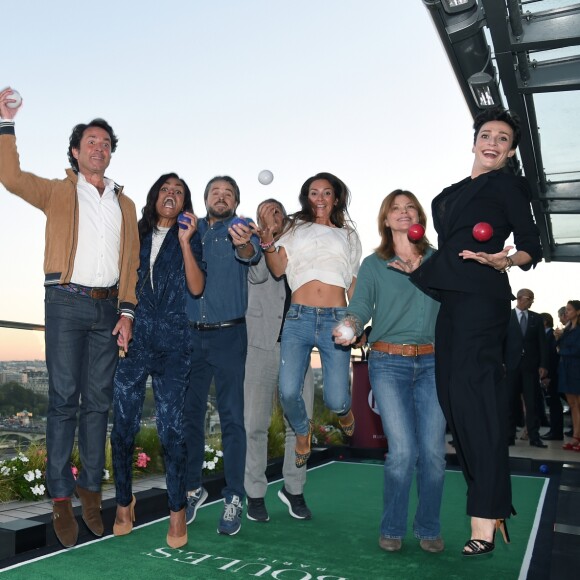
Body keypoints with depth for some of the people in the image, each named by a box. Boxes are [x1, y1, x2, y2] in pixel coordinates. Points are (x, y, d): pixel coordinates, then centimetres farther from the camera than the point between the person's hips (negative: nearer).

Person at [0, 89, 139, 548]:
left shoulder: (124, 204, 17)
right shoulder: (59, 192, 10)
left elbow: (131, 262, 11)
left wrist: (126, 312, 2)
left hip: (107, 308, 3)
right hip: (67, 302, -3)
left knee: (98, 401, 5)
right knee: (64, 399, -3)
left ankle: (90, 488, 14)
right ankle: (61, 497, 3)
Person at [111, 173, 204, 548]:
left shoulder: (190, 238, 9)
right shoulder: (137, 235, 14)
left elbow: (196, 288, -4)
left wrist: (185, 242, -11)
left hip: (173, 341, -2)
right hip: (134, 337, 2)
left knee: (170, 425, -6)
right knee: (124, 423, 2)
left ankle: (178, 510, 5)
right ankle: (124, 502, 19)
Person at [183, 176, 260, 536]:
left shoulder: (243, 229, 1)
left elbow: (253, 256, -19)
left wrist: (244, 245, -43)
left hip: (229, 334, -3)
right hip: (191, 334, 3)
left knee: (232, 416, -2)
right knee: (190, 413, 10)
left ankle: (234, 499, 7)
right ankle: (193, 488, 25)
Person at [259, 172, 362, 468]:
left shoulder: (348, 236, 20)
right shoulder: (296, 229, 16)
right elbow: (278, 269, 2)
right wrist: (267, 240, -15)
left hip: (336, 320, 1)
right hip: (298, 317, 0)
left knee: (335, 400, -7)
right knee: (288, 392, -14)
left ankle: (343, 409, 34)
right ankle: (302, 430, 21)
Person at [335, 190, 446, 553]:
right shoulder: (373, 264, 5)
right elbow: (360, 308, -3)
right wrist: (350, 326, -25)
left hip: (432, 363, 2)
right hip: (389, 363, -1)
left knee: (433, 451, 1)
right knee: (402, 451, -7)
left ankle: (429, 528, 21)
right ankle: (392, 529, 14)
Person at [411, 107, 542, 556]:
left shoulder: (508, 185, 4)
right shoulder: (451, 193, 24)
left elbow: (532, 248, -4)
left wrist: (506, 260, -23)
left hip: (481, 297, -8)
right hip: (451, 300, 8)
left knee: (475, 396, -14)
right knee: (453, 395, 4)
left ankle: (485, 520, -11)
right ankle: (491, 505, 13)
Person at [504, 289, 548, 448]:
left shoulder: (537, 318, 10)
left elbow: (542, 342, 7)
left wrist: (543, 365, -1)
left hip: (531, 366, 2)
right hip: (512, 365, -2)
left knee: (533, 402, 1)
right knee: (511, 402, 2)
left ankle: (534, 437, 5)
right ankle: (509, 436, 7)